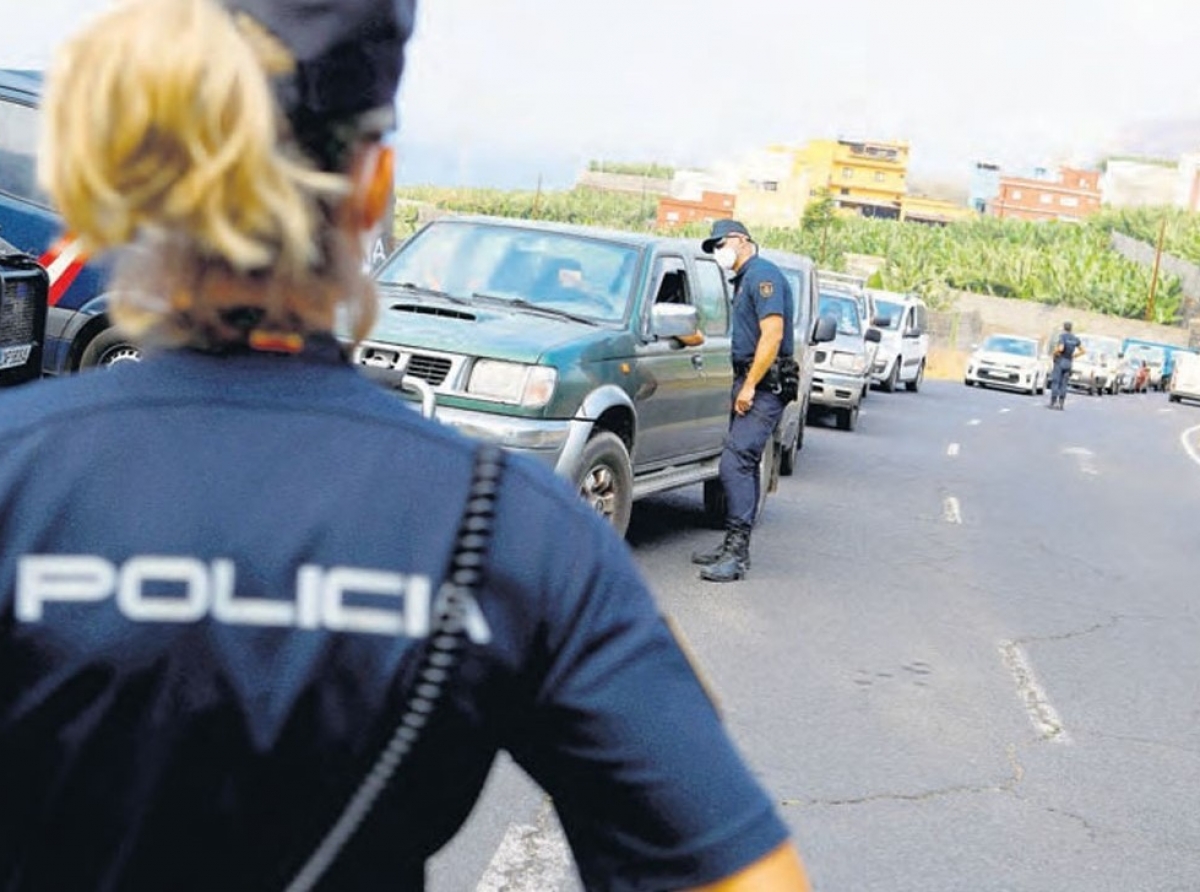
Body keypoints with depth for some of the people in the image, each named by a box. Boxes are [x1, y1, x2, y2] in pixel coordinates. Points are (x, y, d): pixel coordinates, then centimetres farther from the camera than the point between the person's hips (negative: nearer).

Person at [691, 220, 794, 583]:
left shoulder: (762, 274, -11)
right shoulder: (744, 280, 21)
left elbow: (772, 335, -20)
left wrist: (749, 386, -20)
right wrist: (742, 386, 17)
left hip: (763, 385, -11)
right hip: (750, 382, 11)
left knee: (736, 463, -16)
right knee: (742, 464, 12)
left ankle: (737, 553, -18)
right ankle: (733, 545, 18)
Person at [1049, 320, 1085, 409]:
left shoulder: (1062, 336, -11)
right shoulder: (1075, 338, 8)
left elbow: (1060, 348, -27)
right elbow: (1083, 351, 12)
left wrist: (1055, 352, -8)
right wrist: (1073, 355, 15)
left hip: (1059, 362, -6)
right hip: (1068, 363, 6)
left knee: (1055, 382, -5)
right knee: (1063, 384, 6)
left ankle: (1053, 403, -9)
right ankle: (1060, 404, 1)